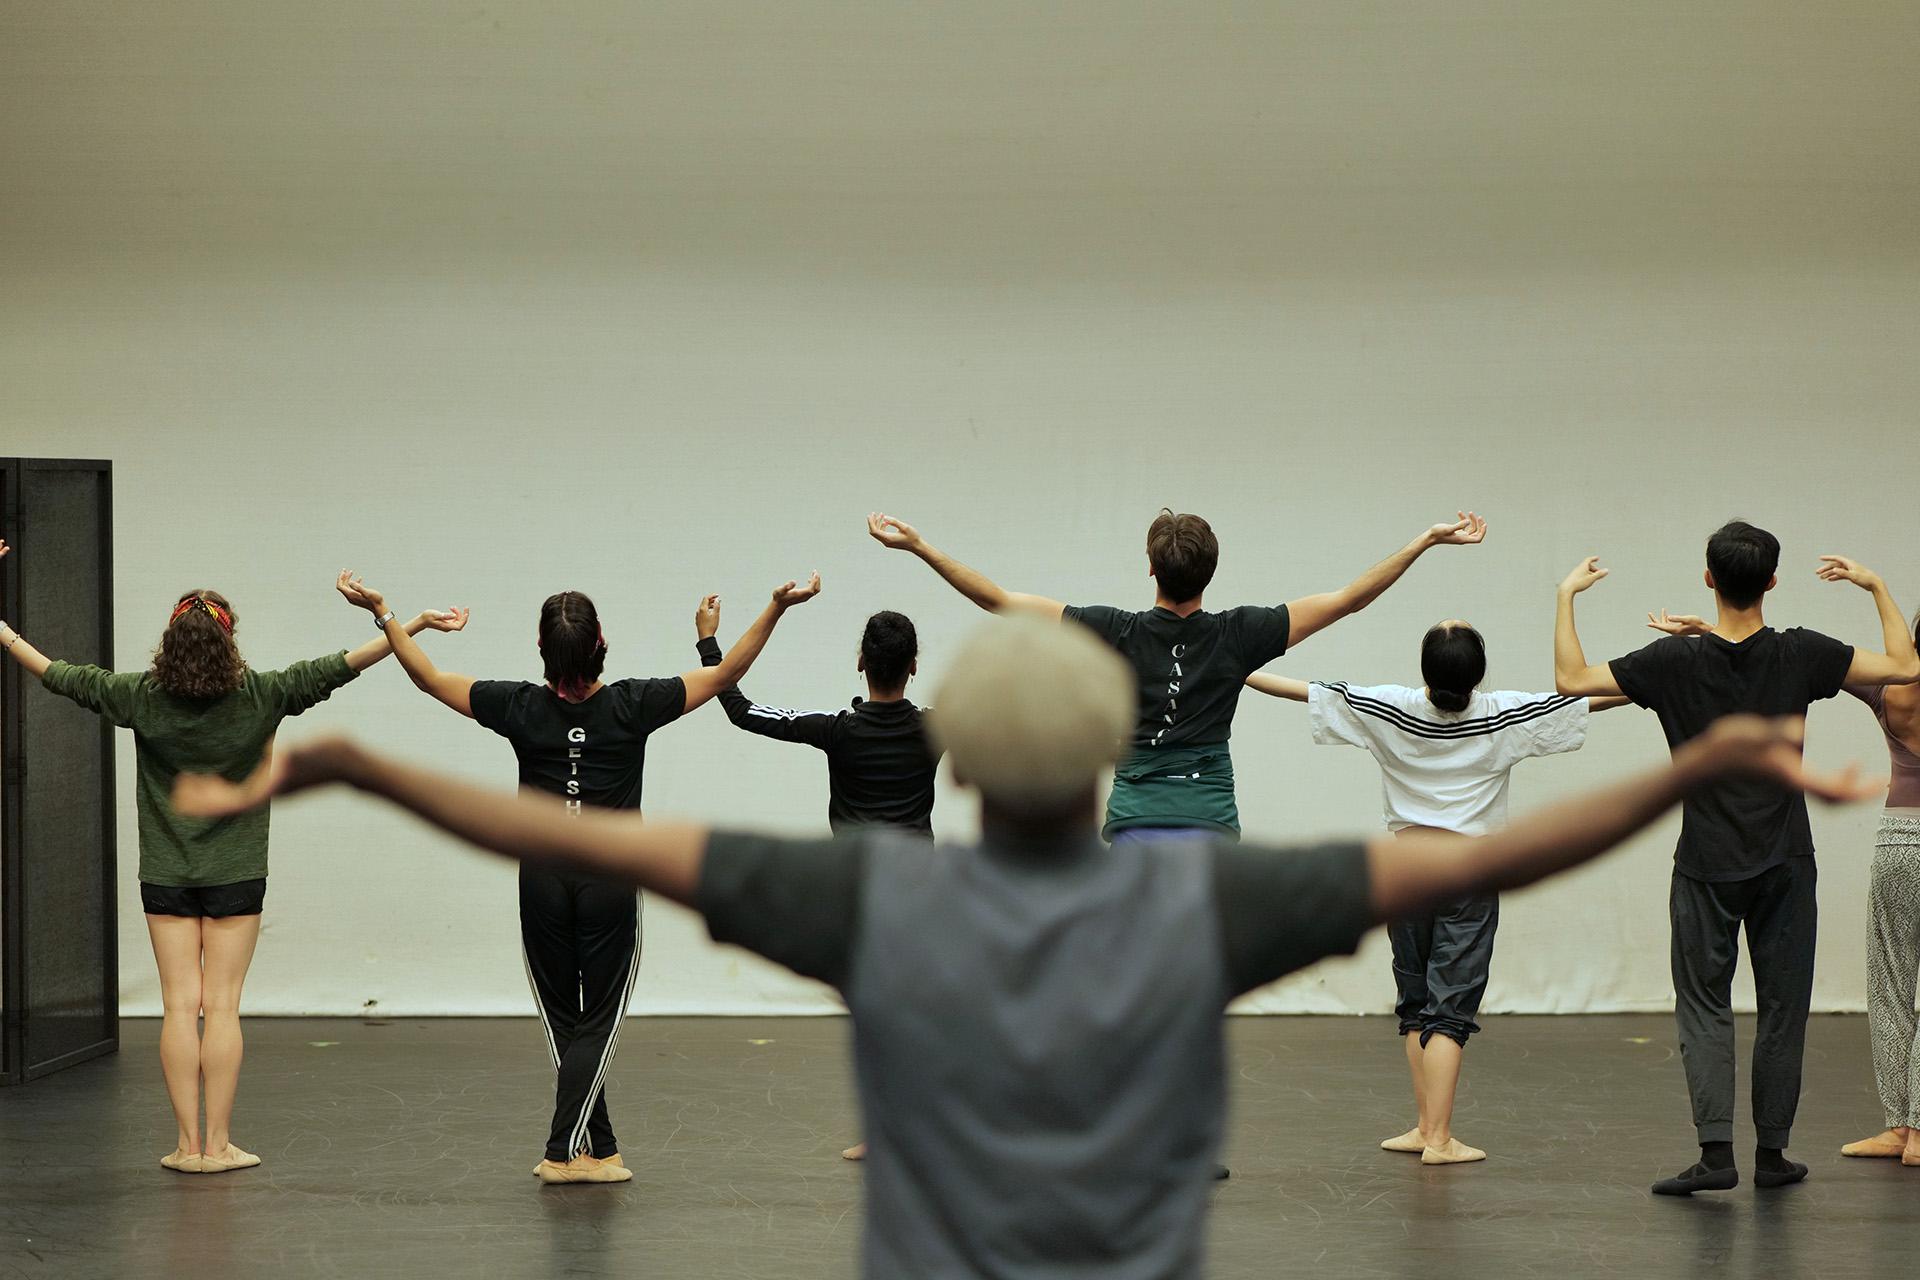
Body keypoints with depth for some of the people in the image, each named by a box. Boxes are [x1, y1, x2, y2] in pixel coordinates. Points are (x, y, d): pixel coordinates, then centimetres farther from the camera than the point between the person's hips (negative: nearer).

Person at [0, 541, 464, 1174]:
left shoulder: (142, 696, -7)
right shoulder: (260, 695, -10)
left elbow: (57, 674, -2)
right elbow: (339, 667, -10)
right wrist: (415, 624, -7)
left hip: (166, 876, 1)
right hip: (235, 875, -1)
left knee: (180, 1007, 3)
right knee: (222, 1007, 2)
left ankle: (188, 1143, 4)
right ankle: (218, 1144, 3)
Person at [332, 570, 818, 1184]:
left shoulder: (520, 707, -5)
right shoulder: (632, 706, -8)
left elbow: (429, 677, 3)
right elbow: (725, 674, -6)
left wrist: (383, 612, 8)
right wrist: (777, 607, -7)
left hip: (542, 877, 2)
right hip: (610, 876, -2)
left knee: (563, 1021, 12)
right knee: (598, 1021, 5)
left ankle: (600, 1149, 17)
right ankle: (562, 1151, -4)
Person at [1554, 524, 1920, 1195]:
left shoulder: (1676, 659, -9)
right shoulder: (1801, 655, -5)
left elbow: (1572, 679, -8)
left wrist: (1566, 595, 2)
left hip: (1707, 868, -1)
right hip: (1786, 863, 1)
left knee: (1704, 1007, 2)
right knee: (1782, 1007, 10)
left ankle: (1715, 1151, -10)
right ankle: (1772, 1153, 14)